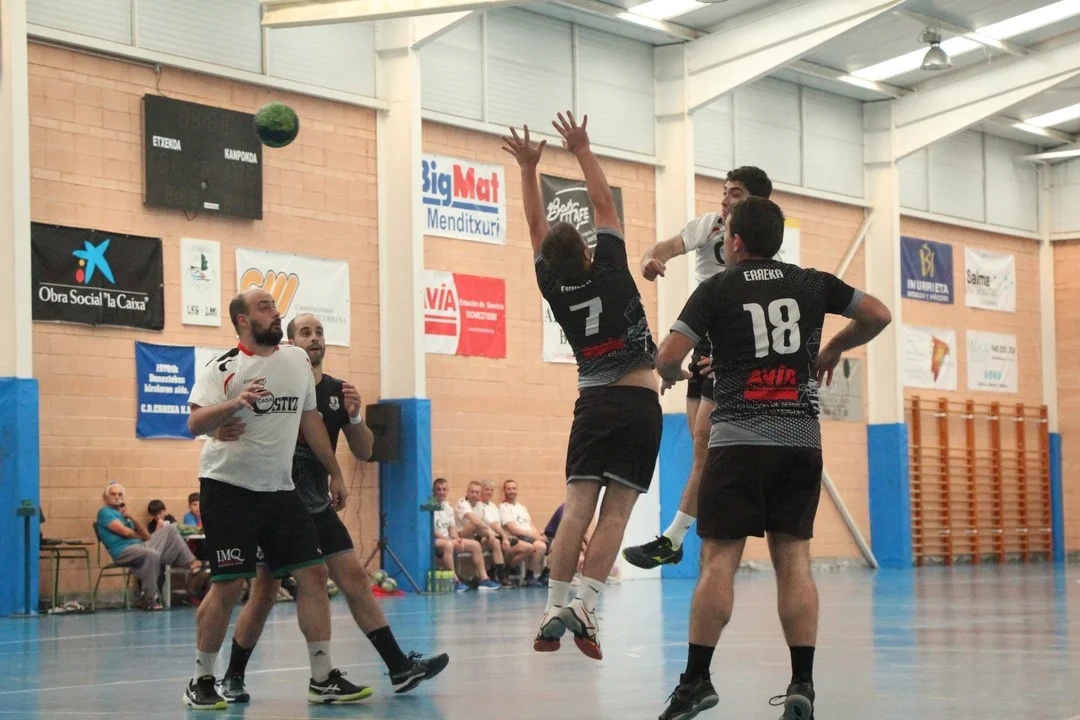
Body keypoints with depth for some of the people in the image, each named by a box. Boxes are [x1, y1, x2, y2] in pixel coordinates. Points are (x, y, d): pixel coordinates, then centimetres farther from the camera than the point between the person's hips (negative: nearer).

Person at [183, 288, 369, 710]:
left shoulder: (298, 360, 10)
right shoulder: (223, 368, -7)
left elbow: (310, 419, 19)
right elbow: (195, 424, -17)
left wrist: (335, 474, 19)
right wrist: (235, 403, -33)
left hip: (279, 488, 6)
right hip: (228, 486, -5)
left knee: (313, 573, -1)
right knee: (229, 584, -8)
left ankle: (322, 679, 5)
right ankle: (201, 681, 7)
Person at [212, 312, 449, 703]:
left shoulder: (337, 391, 6)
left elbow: (363, 452, 7)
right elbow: (229, 424, -9)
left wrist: (354, 417, -12)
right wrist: (223, 430, -34)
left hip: (318, 506, 4)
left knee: (355, 579, 0)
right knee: (264, 593, -3)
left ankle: (399, 667, 2)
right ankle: (232, 677, 13)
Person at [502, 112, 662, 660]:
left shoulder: (556, 289, 3)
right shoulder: (610, 274, -4)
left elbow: (536, 227, 13)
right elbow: (604, 206, 5)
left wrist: (528, 168, 16)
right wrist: (582, 150, 11)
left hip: (593, 403, 2)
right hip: (639, 404, -2)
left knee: (578, 507, -3)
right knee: (615, 513, -6)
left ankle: (554, 610, -13)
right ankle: (584, 605, -18)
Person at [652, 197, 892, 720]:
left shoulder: (717, 289, 1)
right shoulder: (811, 284, 11)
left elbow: (668, 356, -6)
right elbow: (878, 315, 12)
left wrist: (672, 374, 16)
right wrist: (834, 348, 26)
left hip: (739, 438, -3)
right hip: (801, 438, 3)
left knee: (719, 559, -3)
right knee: (793, 559, 4)